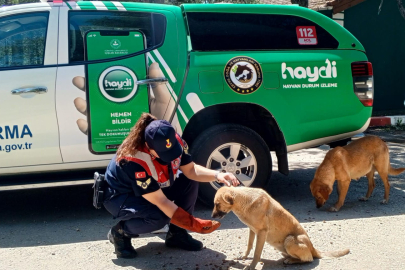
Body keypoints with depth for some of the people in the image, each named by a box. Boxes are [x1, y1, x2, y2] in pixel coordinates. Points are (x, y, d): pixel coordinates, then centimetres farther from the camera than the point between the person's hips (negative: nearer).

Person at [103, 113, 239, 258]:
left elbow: (191, 170, -10)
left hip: (154, 187, 7)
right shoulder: (134, 161, -37)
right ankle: (120, 232, -5)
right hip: (120, 197, -7)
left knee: (190, 181, -13)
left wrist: (217, 175, -29)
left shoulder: (174, 141, -21)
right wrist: (195, 225, -36)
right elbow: (161, 202, -35)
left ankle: (176, 234, 0)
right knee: (159, 217, -34)